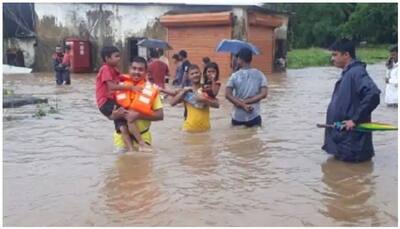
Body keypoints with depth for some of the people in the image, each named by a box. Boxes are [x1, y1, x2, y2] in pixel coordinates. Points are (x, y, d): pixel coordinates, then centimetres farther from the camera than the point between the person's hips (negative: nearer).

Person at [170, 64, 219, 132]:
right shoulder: (185, 90, 3)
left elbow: (217, 105, -5)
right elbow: (172, 103, -6)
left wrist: (204, 100, -18)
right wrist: (183, 92, -13)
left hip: (204, 128, 0)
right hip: (189, 128, 0)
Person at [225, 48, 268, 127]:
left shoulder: (235, 76, -4)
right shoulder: (259, 75, -1)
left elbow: (227, 95, -13)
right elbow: (263, 94, -10)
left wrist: (242, 105, -11)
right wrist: (246, 102, -9)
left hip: (237, 117, 0)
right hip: (254, 116, 0)